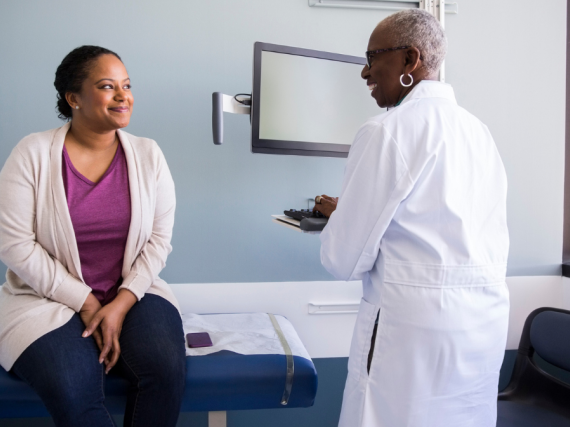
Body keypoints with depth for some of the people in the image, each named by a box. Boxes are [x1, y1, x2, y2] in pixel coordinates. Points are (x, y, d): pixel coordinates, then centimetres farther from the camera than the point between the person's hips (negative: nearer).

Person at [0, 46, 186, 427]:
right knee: (72, 394, -28)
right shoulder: (34, 153, -6)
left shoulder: (148, 155, 1)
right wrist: (85, 303, -12)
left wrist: (121, 302, -13)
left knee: (167, 366, -25)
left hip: (131, 293, 2)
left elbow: (159, 238, 0)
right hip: (48, 299, -2)